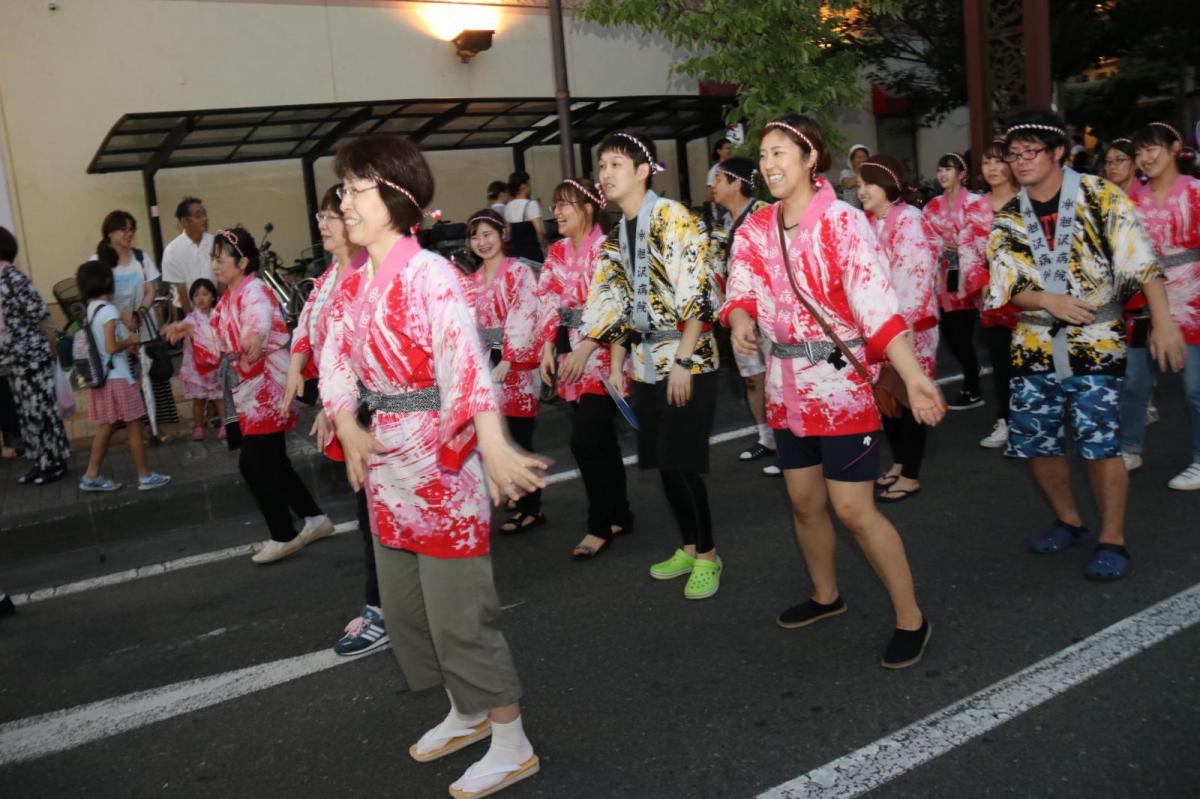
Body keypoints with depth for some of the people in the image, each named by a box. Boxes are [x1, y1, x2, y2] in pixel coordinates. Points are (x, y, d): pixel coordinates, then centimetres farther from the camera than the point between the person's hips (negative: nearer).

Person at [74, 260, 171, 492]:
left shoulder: (89, 310, 8)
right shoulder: (109, 310, -17)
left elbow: (102, 343, 14)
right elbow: (111, 347, -23)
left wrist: (127, 345, 11)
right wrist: (130, 341, -6)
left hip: (101, 377, 8)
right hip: (117, 377, -8)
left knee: (105, 427, 16)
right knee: (134, 427, 2)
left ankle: (92, 476, 20)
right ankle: (145, 476, 8)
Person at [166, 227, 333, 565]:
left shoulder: (254, 291, -16)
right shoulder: (228, 300, 13)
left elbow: (260, 320, -40)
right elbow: (218, 343, 22)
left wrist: (256, 338, -61)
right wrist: (192, 330, 8)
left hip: (266, 390, -10)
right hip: (251, 392, 10)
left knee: (253, 464, -6)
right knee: (272, 463, 14)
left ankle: (284, 536, 7)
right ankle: (314, 519, 27)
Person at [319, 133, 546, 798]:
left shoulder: (429, 273, -17)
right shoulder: (353, 285, 9)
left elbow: (464, 358, -30)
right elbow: (336, 359, 10)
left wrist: (492, 445, -41)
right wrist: (348, 429, -6)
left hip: (440, 457, -9)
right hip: (383, 458, 9)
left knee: (458, 608, -2)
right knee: (403, 604, 18)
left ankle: (512, 744, 16)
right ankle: (466, 713, 38)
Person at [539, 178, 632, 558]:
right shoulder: (556, 253, 12)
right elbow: (548, 302, 11)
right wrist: (548, 348, 2)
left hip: (602, 353, -7)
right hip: (570, 355, 7)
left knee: (585, 442, -9)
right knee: (601, 441, 13)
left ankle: (600, 525, 6)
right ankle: (619, 515, 24)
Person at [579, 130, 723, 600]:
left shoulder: (674, 219, -10)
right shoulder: (616, 236, 12)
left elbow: (697, 295, -17)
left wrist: (683, 362, -20)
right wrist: (615, 364, 10)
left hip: (687, 359, -7)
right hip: (646, 361, 7)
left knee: (679, 463, -7)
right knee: (661, 462, 11)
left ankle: (707, 555, 10)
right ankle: (689, 547, 27)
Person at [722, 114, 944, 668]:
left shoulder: (843, 221, -14)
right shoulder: (756, 228, 4)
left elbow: (876, 303, -23)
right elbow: (742, 291, -4)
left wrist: (913, 376, -35)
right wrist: (741, 321, -28)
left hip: (841, 381, -6)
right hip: (786, 382, 6)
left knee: (853, 509, -5)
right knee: (804, 500, 17)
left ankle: (911, 618, 12)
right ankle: (825, 595, 40)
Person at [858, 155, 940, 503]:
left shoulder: (909, 220, -14)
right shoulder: (870, 222, 10)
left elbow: (915, 277, -20)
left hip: (909, 327, -7)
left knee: (907, 399, 1)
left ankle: (911, 476, 13)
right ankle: (899, 464, 30)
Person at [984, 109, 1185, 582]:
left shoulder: (1100, 197, -5)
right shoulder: (1007, 219, 6)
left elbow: (1140, 260, -8)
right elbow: (1007, 286, 1)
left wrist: (1162, 322, -14)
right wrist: (1048, 301, -18)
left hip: (1095, 340, -4)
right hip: (1035, 343, 4)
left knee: (1099, 443, -8)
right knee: (1033, 440, 6)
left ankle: (1112, 541, 9)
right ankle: (1069, 523, 28)